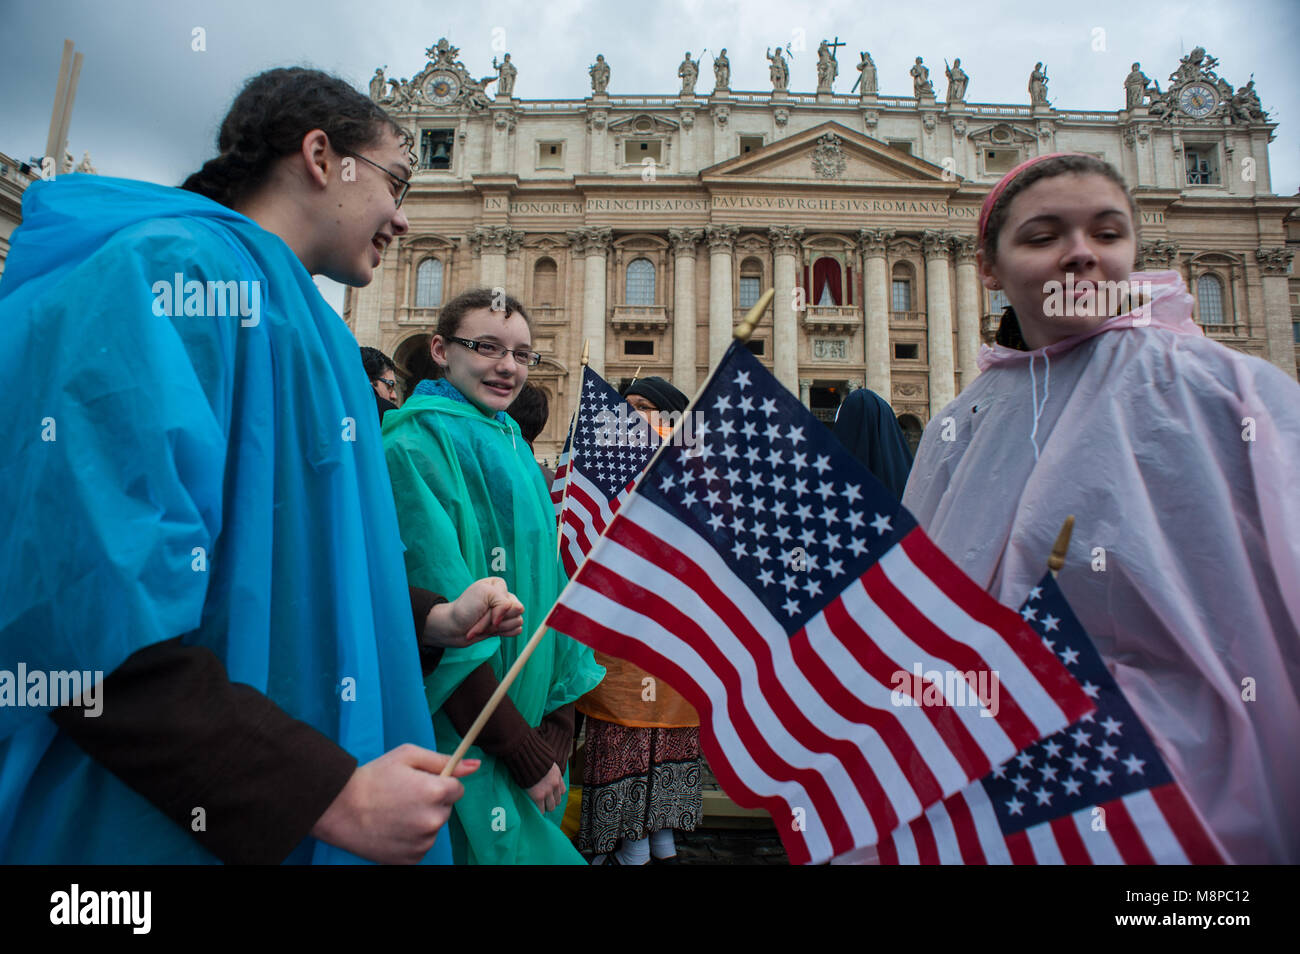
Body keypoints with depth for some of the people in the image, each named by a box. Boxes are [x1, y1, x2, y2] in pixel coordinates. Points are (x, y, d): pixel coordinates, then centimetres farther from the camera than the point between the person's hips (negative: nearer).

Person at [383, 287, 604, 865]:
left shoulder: (512, 448, 9)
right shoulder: (415, 449, -15)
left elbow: (548, 583, 7)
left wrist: (558, 726, -2)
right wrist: (526, 754, -17)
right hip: (463, 746, -7)